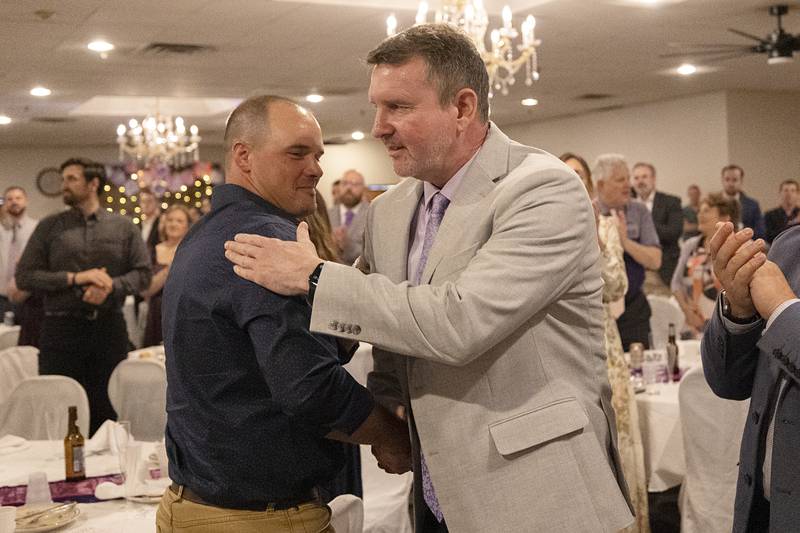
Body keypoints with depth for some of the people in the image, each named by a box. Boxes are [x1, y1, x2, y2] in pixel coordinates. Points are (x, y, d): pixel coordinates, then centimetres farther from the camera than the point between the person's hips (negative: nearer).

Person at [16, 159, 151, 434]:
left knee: (105, 409, 7)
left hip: (109, 327, 0)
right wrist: (74, 278, -13)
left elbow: (142, 272, 5)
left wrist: (112, 286, -15)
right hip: (61, 327, 0)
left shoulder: (123, 227, 7)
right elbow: (25, 276, 0)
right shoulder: (49, 227, 6)